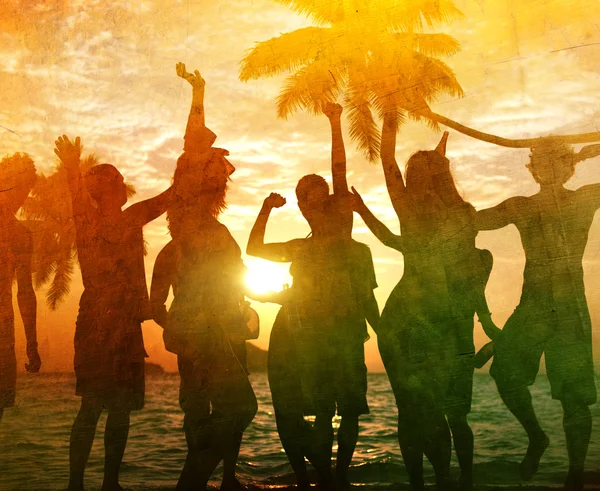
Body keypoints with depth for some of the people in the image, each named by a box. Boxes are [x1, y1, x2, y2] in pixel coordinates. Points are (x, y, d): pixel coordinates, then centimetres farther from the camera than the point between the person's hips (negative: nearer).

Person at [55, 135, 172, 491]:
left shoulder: (132, 219, 13)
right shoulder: (89, 222, -3)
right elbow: (79, 201, -25)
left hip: (128, 326, 6)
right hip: (97, 325, -6)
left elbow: (172, 194, 15)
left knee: (122, 407, 7)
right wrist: (73, 170, -43)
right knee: (93, 404, -7)